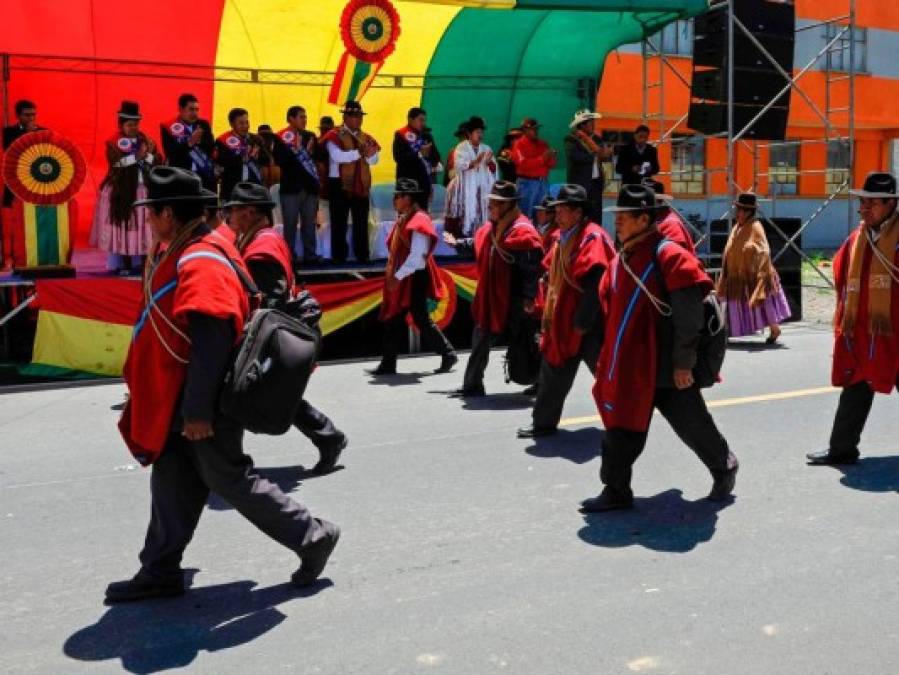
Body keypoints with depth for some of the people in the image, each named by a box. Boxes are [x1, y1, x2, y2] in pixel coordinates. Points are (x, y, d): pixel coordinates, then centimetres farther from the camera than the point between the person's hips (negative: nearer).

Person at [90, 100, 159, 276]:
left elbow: (158, 161, 1)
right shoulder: (113, 143, -2)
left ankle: (143, 263, 6)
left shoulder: (146, 141, 10)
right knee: (123, 227, 0)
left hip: (144, 190, 3)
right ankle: (125, 265, 6)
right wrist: (137, 156, -18)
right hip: (121, 192, -3)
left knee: (144, 227, 1)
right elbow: (116, 163, -17)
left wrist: (148, 154, -17)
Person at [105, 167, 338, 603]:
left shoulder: (199, 263, -23)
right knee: (172, 481, 13)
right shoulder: (183, 253, 10)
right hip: (179, 401, 10)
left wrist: (197, 410, -25)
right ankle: (160, 572, 24)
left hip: (200, 404, -10)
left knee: (229, 479, 0)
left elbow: (210, 343, -27)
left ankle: (312, 537, 12)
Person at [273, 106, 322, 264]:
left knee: (309, 224, 7)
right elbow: (279, 160, -15)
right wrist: (297, 150, -17)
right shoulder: (280, 138, -2)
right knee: (290, 225, 0)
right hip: (291, 187, -4)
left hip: (310, 187, 4)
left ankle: (310, 255, 12)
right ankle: (289, 256, 4)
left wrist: (310, 152, -9)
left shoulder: (310, 136, 12)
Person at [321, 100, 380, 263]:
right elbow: (337, 156, -22)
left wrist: (368, 154, -20)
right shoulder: (334, 136, -5)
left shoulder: (365, 137, 12)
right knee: (339, 223, 0)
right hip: (340, 184, -5)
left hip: (361, 184, 5)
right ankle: (338, 257, 5)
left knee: (361, 222, 8)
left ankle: (362, 256, 14)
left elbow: (374, 159, 3)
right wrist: (359, 153, -23)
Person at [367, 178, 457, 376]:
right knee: (392, 320, 8)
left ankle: (448, 354, 11)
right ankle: (388, 364, 12)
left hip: (414, 279, -9)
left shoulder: (418, 222, -15)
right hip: (401, 279, 10)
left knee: (421, 319, -3)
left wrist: (398, 276, -22)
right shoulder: (403, 220, 14)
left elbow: (417, 255, -22)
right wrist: (392, 275, 14)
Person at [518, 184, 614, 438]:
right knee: (553, 371, 12)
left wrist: (582, 324, -22)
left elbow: (595, 287, -23)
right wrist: (550, 317, 14)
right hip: (562, 322, 9)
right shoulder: (562, 238, 11)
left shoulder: (593, 239, -17)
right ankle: (544, 423, 22)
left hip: (588, 326, -8)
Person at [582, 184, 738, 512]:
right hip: (630, 366, 7)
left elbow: (689, 317, -18)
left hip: (668, 369, -7)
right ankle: (616, 492, 16)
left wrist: (683, 362, -18)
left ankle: (724, 468, 34)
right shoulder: (621, 259, 9)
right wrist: (612, 358, 17)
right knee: (622, 426, 7)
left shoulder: (668, 257, -16)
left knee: (692, 425, 10)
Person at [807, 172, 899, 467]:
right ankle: (842, 448, 18)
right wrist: (846, 316, 13)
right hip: (859, 329, 6)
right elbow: (842, 275, 17)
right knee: (856, 387, 12)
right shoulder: (856, 238, 9)